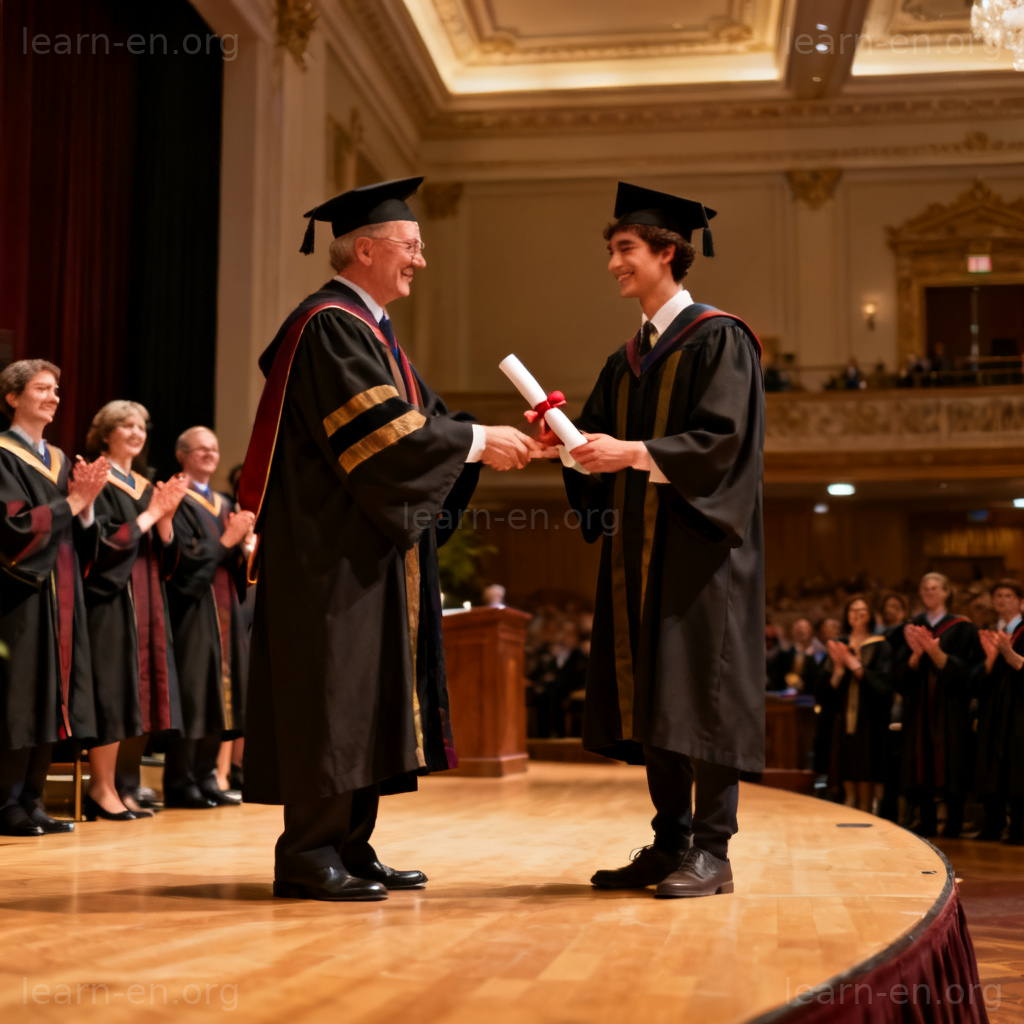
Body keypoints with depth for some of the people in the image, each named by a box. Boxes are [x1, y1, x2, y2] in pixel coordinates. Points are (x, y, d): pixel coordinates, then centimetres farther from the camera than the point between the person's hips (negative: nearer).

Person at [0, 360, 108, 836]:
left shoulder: (58, 458, 17)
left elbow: (78, 535, 14)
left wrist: (86, 502, -5)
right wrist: (71, 502, -13)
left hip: (59, 593, 7)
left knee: (49, 701, 7)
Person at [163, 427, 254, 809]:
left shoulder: (224, 504, 19)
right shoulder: (177, 502, -5)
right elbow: (183, 557, -15)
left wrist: (242, 541, -4)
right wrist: (227, 540, -15)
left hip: (224, 609, 8)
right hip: (192, 609, -8)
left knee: (220, 691, 6)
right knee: (193, 691, -9)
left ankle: (205, 776, 13)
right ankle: (179, 783, -3)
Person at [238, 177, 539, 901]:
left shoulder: (372, 329, 20)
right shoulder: (330, 324, -12)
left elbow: (417, 419, 15)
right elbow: (380, 430, -21)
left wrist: (497, 441, 1)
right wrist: (478, 442, -14)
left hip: (372, 549, 10)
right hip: (332, 549, -10)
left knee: (367, 696, 9)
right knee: (331, 689, -8)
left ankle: (349, 849, 15)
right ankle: (308, 856, -2)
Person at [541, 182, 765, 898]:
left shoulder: (718, 339, -4)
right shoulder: (626, 362, 19)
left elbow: (723, 439, -15)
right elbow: (601, 442, 15)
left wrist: (634, 453, -23)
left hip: (698, 543, -7)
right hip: (638, 549, 8)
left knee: (699, 692, -7)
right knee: (650, 698, 7)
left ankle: (712, 851, -3)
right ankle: (671, 841, 14)